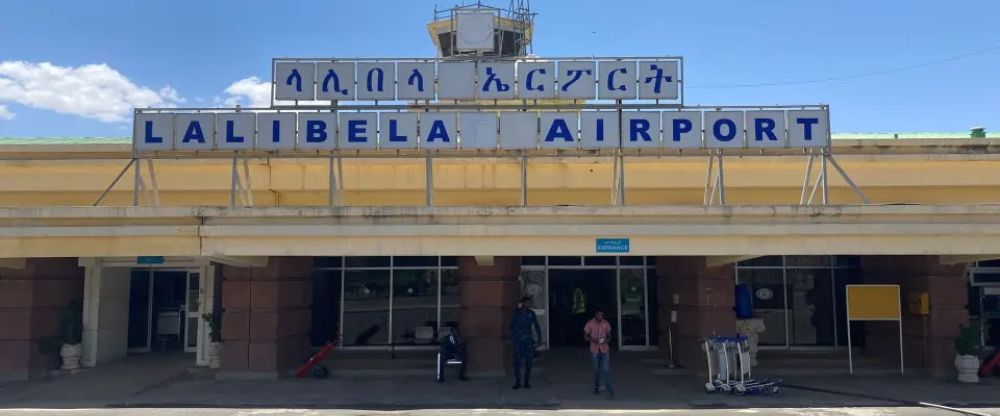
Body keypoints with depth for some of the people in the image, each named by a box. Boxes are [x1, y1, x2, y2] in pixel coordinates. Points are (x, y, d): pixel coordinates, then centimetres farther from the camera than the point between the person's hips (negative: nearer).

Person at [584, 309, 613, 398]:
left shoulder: (606, 323, 0)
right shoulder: (590, 323, -5)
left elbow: (609, 335, 8)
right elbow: (585, 336, -2)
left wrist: (607, 340, -15)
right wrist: (594, 340, -19)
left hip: (604, 349, 0)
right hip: (594, 350, 0)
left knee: (606, 369, -9)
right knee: (596, 369, 11)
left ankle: (609, 389, -9)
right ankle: (596, 387, 29)